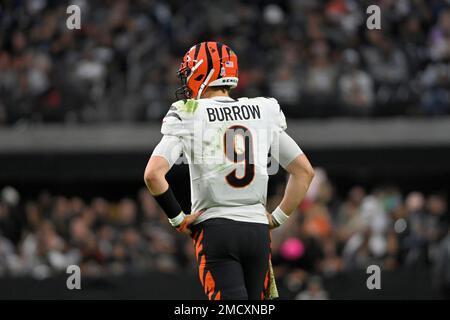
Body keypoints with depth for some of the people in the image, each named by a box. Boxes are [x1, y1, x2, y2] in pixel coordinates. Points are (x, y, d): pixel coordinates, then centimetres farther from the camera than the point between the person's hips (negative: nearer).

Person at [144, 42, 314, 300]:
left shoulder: (189, 117, -3)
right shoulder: (264, 114, 9)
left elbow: (153, 174, -14)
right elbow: (305, 170, 10)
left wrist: (177, 218, -1)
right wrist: (278, 218, 15)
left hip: (215, 229, -4)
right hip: (258, 230, 4)